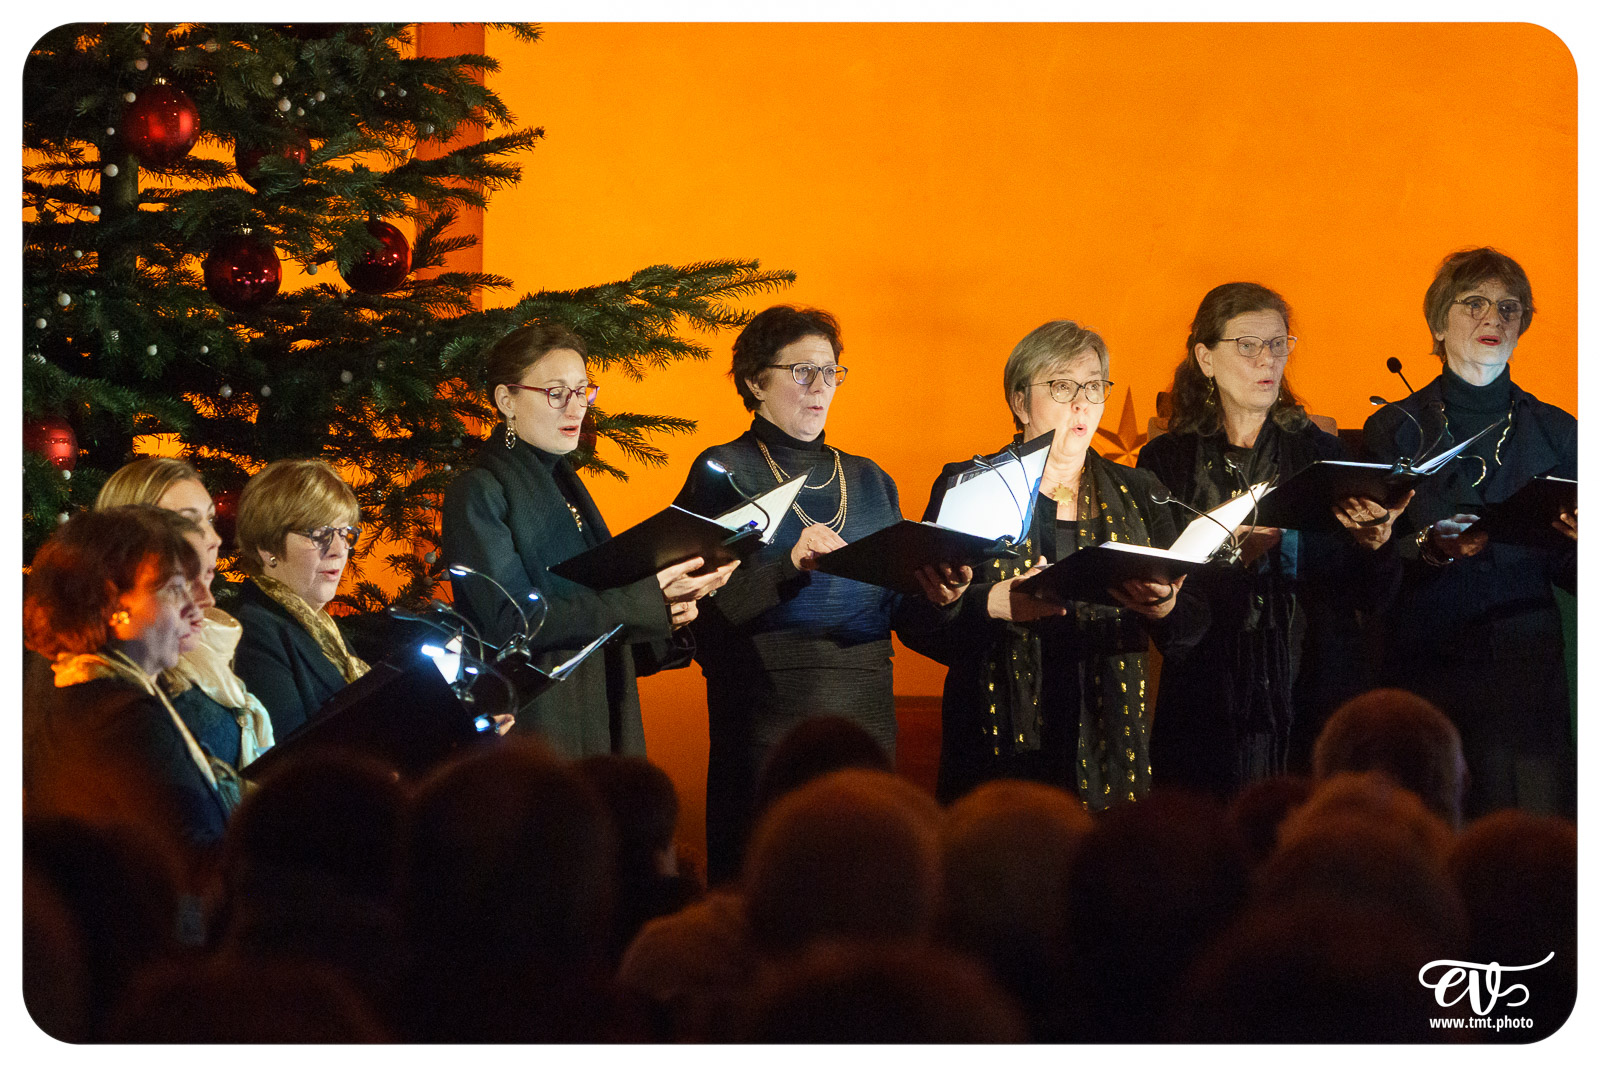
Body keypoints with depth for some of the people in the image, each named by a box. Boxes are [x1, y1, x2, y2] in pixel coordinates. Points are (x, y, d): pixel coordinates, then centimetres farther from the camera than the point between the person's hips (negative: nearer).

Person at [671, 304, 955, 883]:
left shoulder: (870, 481, 18)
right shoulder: (724, 472, 3)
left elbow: (899, 608, 14)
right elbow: (705, 606, -8)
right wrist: (789, 567, -20)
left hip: (865, 710, 4)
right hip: (767, 713, -4)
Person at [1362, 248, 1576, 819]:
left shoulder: (1555, 432, 11)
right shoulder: (1395, 429, 7)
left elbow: (1567, 572, 9)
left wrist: (1583, 545, -13)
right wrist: (1428, 548, -16)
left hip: (1526, 667, 1)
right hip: (1422, 660, -1)